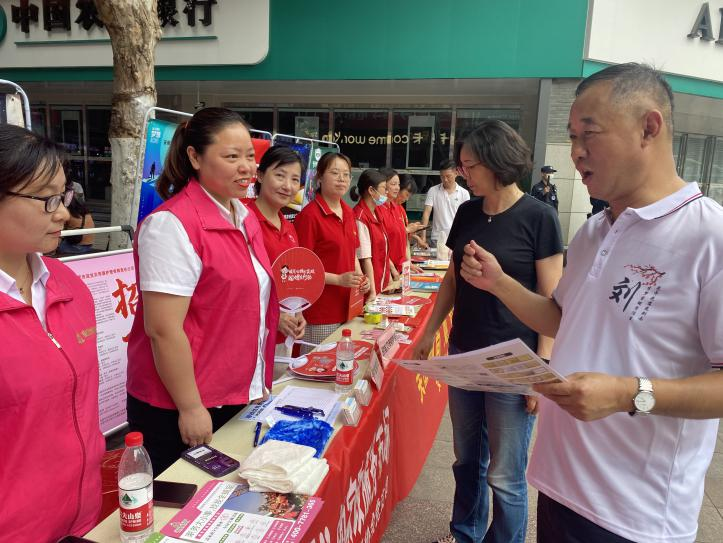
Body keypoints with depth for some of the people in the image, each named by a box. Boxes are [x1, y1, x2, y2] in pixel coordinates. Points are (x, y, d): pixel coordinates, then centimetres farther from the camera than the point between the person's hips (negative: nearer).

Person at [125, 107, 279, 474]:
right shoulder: (173, 224, -20)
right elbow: (163, 329, -22)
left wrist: (279, 317, 9)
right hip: (180, 408, -8)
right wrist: (191, 408, -18)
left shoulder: (245, 216, 7)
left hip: (239, 397, 8)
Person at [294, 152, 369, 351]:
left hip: (347, 307, 7)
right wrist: (339, 279, -19)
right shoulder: (309, 215, -13)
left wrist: (360, 277, 2)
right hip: (319, 312, -7)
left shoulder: (349, 213, 10)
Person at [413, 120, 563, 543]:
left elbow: (551, 300, -11)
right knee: (467, 459, 19)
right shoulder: (467, 213, 6)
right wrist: (430, 332, 11)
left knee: (505, 475, 7)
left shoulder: (538, 217, -11)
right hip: (463, 354, 6)